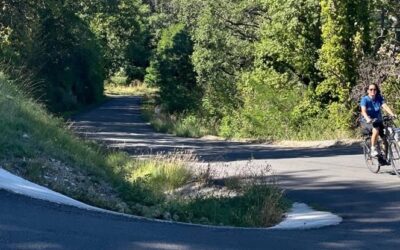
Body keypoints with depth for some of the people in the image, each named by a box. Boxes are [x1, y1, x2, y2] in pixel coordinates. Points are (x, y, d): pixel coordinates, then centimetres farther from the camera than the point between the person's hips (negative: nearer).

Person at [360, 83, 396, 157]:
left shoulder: (379, 98, 0)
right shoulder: (365, 99, -10)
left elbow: (385, 106, -16)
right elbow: (363, 111, -25)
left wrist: (393, 114, -35)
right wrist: (367, 119, -46)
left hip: (378, 121, 4)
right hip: (367, 122, -4)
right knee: (376, 130, -36)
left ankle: (385, 156, 9)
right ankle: (373, 150, -22)